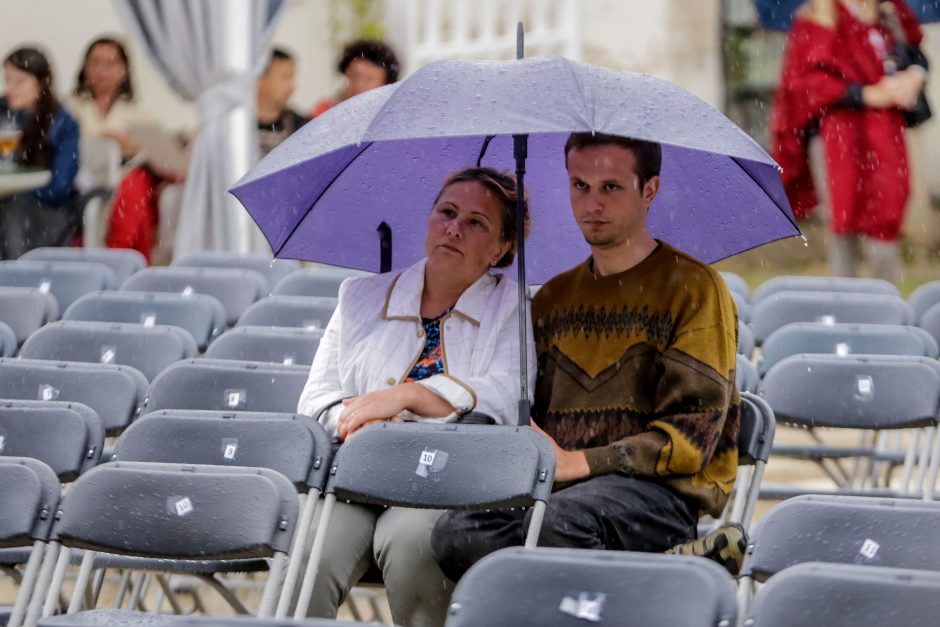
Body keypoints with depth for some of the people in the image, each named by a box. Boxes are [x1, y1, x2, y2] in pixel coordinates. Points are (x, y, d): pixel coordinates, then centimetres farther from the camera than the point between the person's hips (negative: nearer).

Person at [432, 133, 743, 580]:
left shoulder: (695, 289, 5)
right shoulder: (552, 299, 24)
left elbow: (694, 430, -4)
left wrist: (579, 463, -13)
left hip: (666, 489, -5)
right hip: (562, 486, 5)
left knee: (563, 519, -39)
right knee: (456, 534, -28)